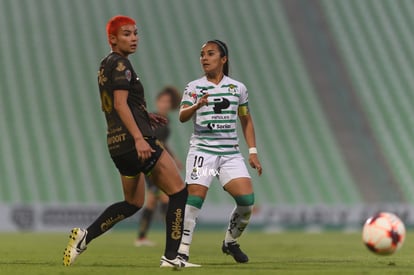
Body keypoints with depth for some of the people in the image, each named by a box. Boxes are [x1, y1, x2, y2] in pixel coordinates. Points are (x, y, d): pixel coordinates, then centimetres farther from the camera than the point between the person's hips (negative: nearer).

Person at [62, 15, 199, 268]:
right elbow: (120, 104, -20)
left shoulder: (106, 65, 19)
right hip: (133, 140, -10)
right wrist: (139, 138, -28)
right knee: (179, 191, -5)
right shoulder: (120, 64, -9)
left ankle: (85, 236, 10)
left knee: (133, 203, 21)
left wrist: (145, 116, 21)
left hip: (116, 143, 10)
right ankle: (171, 257, -8)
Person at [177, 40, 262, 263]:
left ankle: (230, 242, 14)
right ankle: (182, 250, -12)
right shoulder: (194, 87, 2)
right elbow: (182, 116, -11)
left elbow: (246, 121, 18)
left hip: (231, 153, 2)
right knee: (194, 198, -17)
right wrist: (197, 106, -33)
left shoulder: (238, 88, 10)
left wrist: (253, 152, 12)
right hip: (202, 150, -2)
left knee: (247, 199, -10)